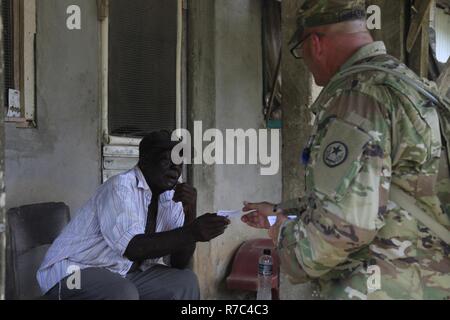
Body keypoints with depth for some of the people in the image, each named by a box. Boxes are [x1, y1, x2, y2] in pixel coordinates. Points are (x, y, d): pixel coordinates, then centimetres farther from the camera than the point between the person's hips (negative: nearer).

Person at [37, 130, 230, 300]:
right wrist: (192, 233, -38)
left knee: (185, 281, -4)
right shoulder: (120, 187, -21)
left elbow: (178, 264, -4)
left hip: (121, 275, 8)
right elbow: (133, 247, -34)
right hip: (73, 272, -7)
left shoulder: (171, 198, 1)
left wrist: (190, 215, -17)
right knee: (123, 294, -34)